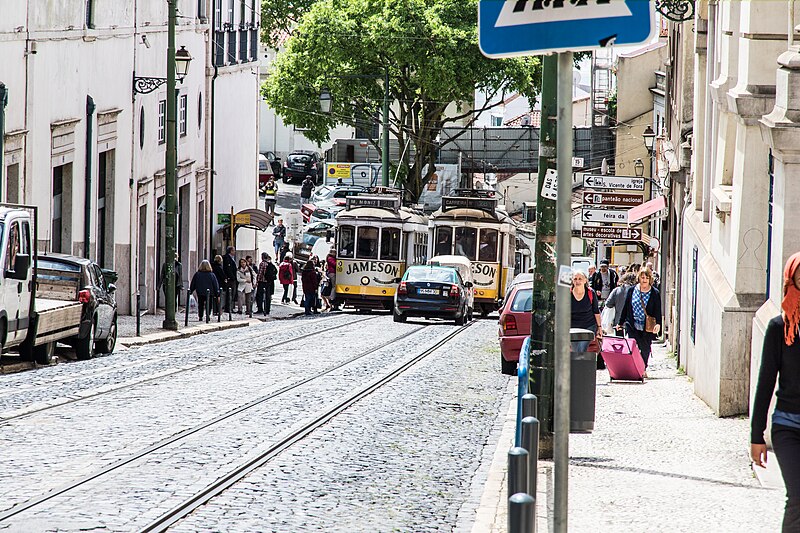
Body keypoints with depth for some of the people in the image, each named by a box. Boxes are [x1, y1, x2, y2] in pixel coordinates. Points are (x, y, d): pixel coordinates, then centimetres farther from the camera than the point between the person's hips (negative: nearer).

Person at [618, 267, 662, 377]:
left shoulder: (655, 293, 2)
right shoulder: (632, 291, 7)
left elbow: (658, 310, -2)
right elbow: (625, 308, 13)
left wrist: (658, 324, -17)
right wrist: (621, 322, 14)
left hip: (647, 327, -1)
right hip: (633, 325, 1)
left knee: (645, 349, 5)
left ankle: (643, 369, 20)